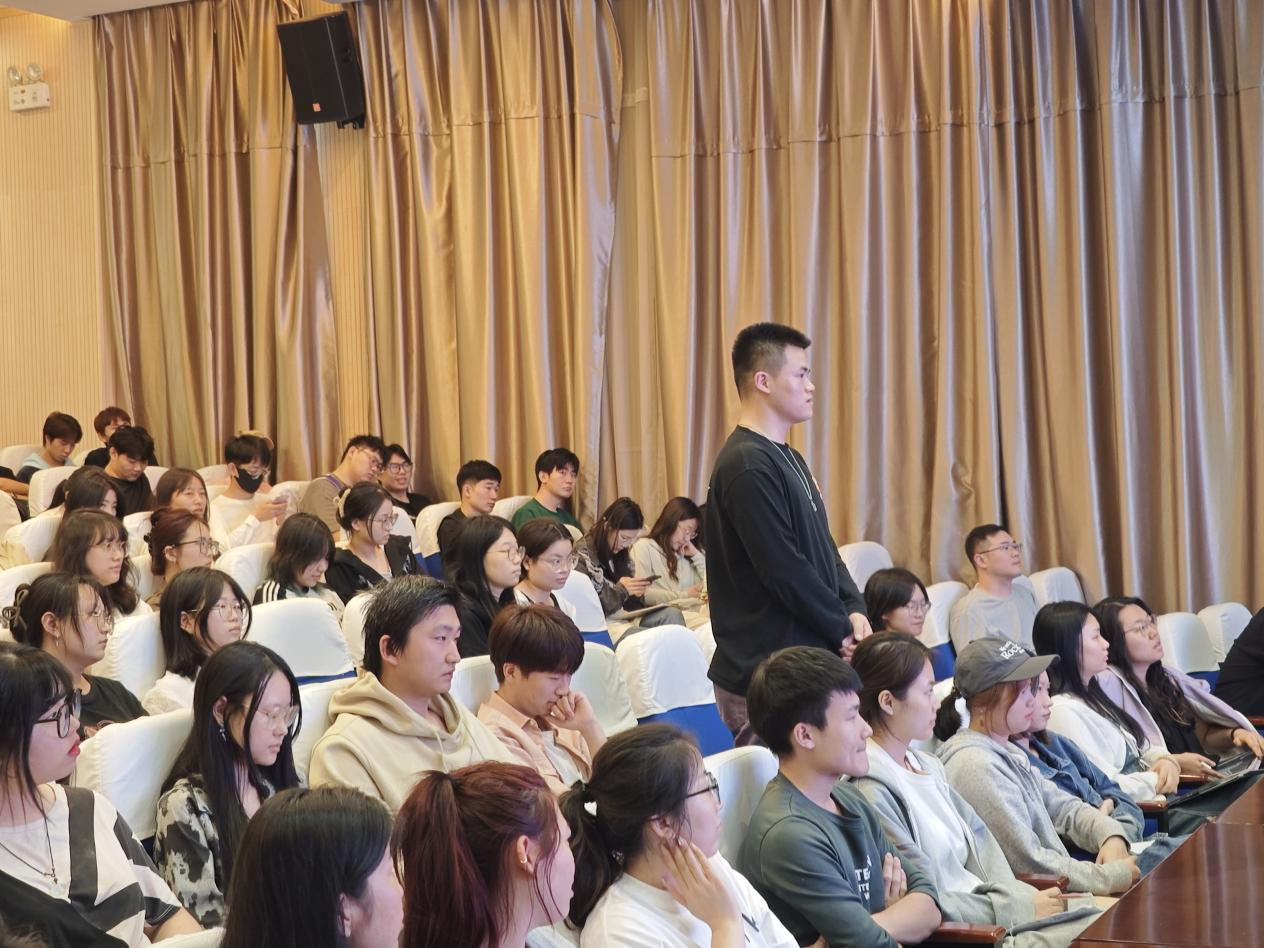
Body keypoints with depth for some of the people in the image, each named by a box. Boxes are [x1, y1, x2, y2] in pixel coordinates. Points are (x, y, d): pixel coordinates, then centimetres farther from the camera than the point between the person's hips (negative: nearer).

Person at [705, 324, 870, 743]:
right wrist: (842, 629, -9)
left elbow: (823, 547, 20)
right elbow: (785, 571, -20)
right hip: (765, 673, -10)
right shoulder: (748, 467, -17)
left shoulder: (789, 459, 16)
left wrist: (853, 609, 3)